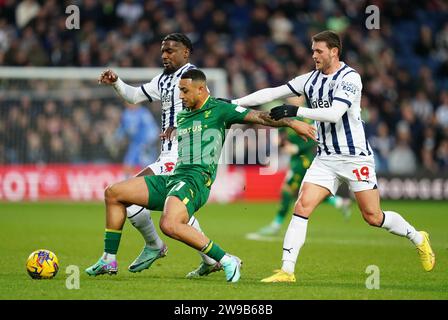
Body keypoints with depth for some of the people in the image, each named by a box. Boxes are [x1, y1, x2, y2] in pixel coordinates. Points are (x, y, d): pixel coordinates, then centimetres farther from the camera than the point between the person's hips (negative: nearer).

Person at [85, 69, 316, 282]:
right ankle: (109, 259, 11)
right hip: (174, 178, 9)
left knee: (170, 225, -35)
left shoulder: (219, 109, -2)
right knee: (113, 193, 7)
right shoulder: (181, 116, 20)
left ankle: (227, 261, -23)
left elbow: (256, 116, -8)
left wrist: (291, 122, -15)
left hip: (196, 180, -9)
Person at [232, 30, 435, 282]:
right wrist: (233, 104, 0)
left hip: (355, 156, -5)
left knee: (373, 217, -1)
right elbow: (273, 93, 6)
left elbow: (334, 114, -25)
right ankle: (287, 271, -11)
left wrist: (296, 111, -28)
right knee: (302, 206, -11)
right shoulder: (311, 79, 7)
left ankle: (418, 238, 25)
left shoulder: (350, 77, -13)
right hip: (326, 158, 5)